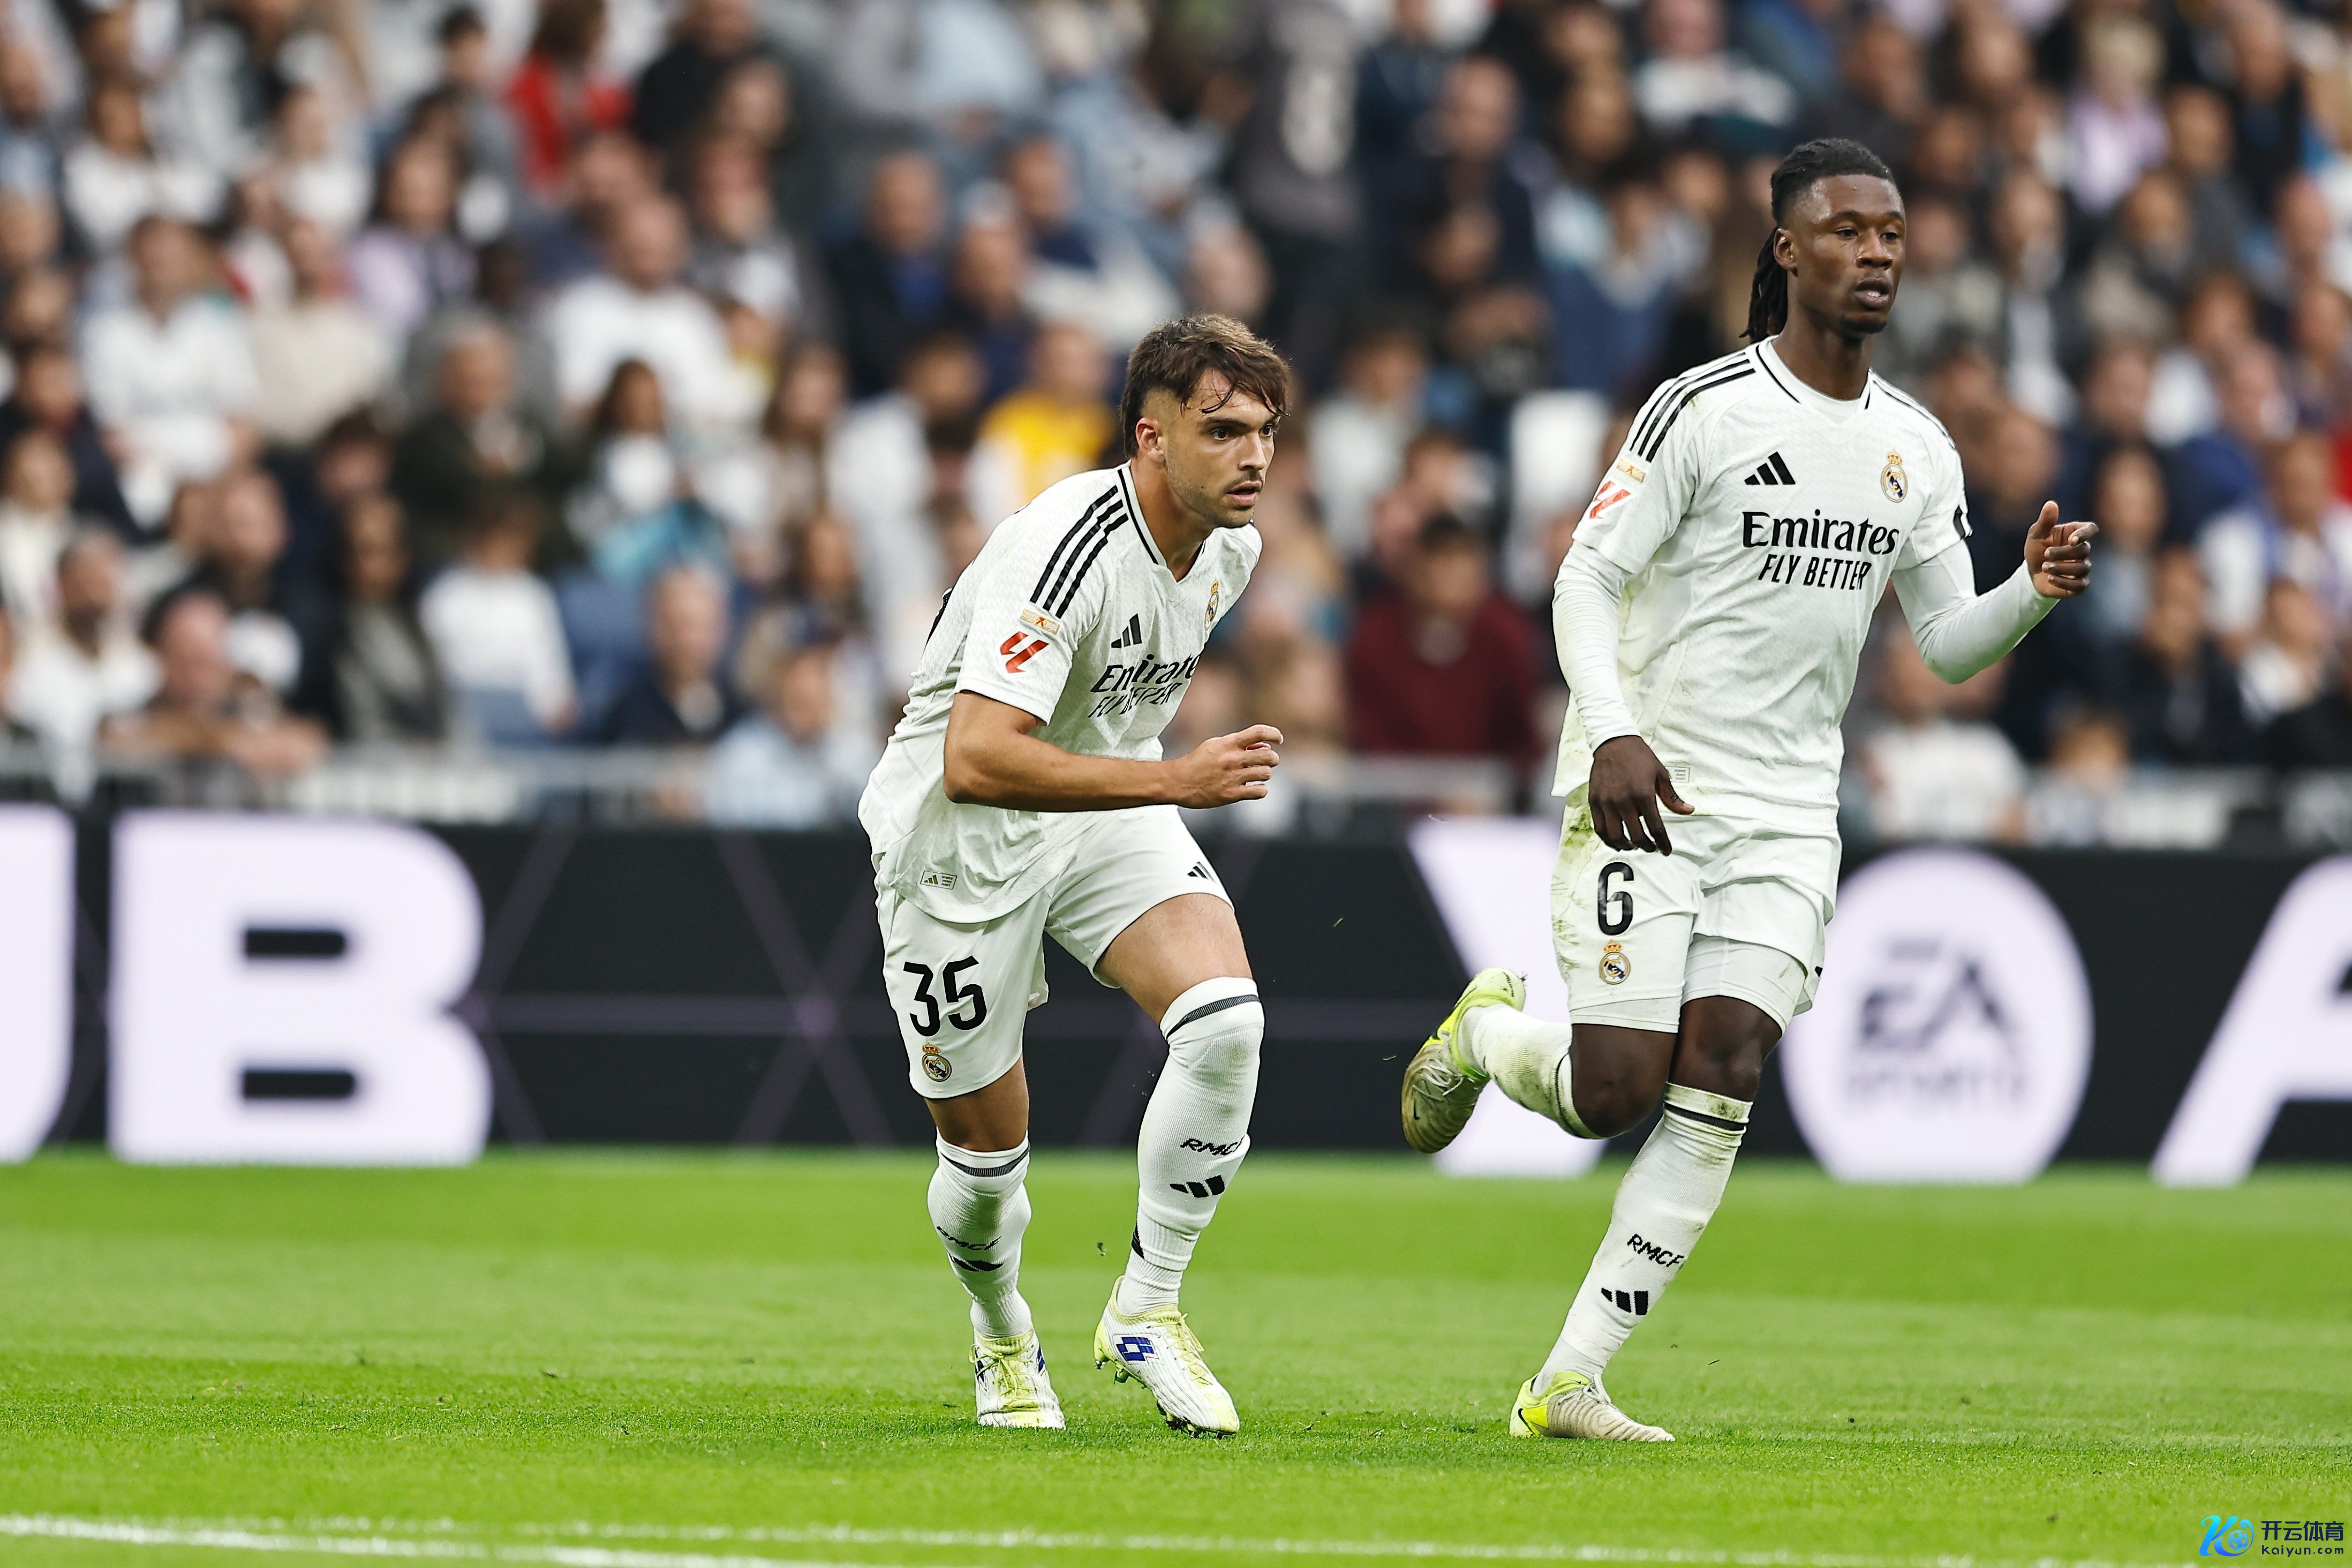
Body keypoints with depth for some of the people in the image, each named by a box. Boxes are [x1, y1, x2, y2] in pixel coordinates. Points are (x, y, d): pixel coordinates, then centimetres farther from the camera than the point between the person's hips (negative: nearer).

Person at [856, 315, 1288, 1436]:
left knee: (1225, 1019, -22)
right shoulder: (1062, 548, -30)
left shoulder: (1231, 547, -4)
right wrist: (1178, 779, -40)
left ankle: (1146, 1310, -8)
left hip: (1110, 817, 6)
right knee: (986, 1152, 2)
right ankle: (1003, 1340, 36)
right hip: (959, 838, -6)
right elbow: (974, 761, -37)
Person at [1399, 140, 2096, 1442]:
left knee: (1719, 1085, -10)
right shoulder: (1704, 408, -9)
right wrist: (1613, 734, -24)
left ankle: (1568, 1385, -7)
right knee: (1613, 1089, -9)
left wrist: (2035, 591, -8)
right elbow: (1586, 578, -10)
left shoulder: (1918, 449, 9)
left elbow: (1948, 644, 13)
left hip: (1786, 814, 5)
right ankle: (1485, 1031, 27)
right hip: (1643, 791, -5)